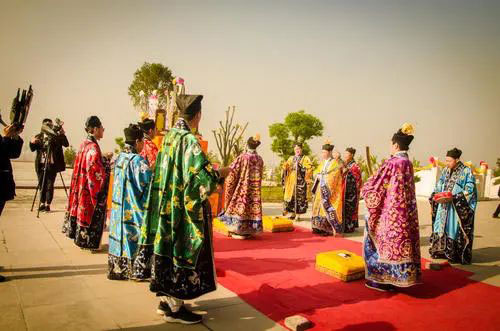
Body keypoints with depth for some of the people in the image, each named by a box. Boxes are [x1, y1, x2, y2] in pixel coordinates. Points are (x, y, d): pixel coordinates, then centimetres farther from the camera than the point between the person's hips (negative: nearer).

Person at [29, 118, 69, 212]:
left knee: (50, 185, -1)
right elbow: (33, 149, 8)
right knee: (42, 184, 10)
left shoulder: (56, 136, -1)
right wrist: (32, 143, -12)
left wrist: (62, 134, -28)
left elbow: (66, 144, -13)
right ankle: (42, 203, 22)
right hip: (41, 164, 3)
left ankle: (48, 205, 6)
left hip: (52, 164, -3)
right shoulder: (38, 137, 9)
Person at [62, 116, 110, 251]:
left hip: (82, 185, 9)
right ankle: (87, 241, 16)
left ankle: (80, 237, 31)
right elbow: (96, 172, -24)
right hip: (91, 186, -9)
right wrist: (108, 164, -11)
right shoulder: (93, 147, -21)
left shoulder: (85, 143, 6)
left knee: (82, 209, 18)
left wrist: (105, 158, 11)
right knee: (90, 212, 4)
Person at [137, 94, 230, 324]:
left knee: (169, 250, 16)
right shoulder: (189, 140, -18)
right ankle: (175, 308, 14)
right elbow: (202, 177, -23)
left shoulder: (169, 136, 7)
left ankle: (165, 300, 28)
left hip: (167, 206, 8)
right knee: (182, 252, 2)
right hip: (184, 208, -8)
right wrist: (220, 173, -6)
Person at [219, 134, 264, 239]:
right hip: (255, 190, 5)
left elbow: (233, 174, -9)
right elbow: (259, 176, 11)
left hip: (242, 188, -5)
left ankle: (239, 231, 5)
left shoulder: (242, 157, -13)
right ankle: (249, 230, 15)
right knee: (253, 206, 9)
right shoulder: (260, 159, 2)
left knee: (240, 206, 3)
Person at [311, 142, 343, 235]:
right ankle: (320, 227, 12)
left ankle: (328, 229, -6)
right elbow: (316, 172, 15)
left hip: (330, 190, -7)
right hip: (321, 188, 7)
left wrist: (322, 176, -11)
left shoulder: (335, 163, -6)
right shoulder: (322, 162, 16)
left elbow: (333, 177, -16)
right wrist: (318, 176, -5)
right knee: (320, 206, 6)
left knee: (328, 208, -10)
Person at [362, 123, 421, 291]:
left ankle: (381, 279, 12)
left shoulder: (391, 163, -17)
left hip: (389, 213, -7)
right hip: (405, 212, 8)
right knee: (400, 241, 13)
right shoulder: (408, 164, 7)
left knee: (383, 242, 4)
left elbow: (372, 187, -12)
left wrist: (364, 190, 9)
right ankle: (397, 277, 23)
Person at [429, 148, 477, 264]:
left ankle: (458, 255, 10)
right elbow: (438, 187, 13)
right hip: (443, 207, 5)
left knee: (456, 230, -1)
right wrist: (436, 196, -6)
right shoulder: (445, 171, 10)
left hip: (459, 209, -5)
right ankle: (442, 251, 17)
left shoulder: (466, 172, -7)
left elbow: (469, 191, -12)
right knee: (442, 228, 6)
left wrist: (453, 198, -21)